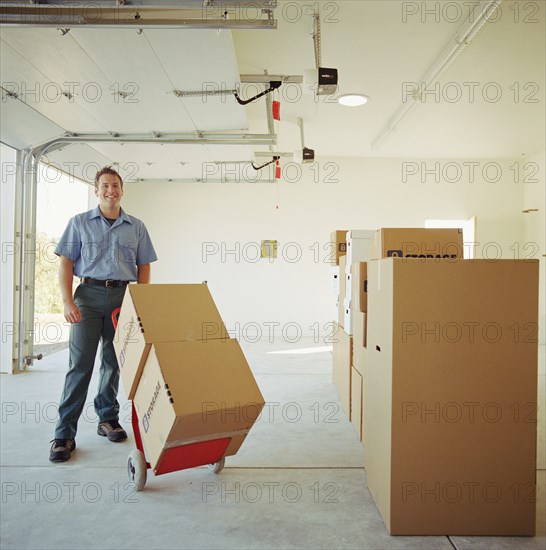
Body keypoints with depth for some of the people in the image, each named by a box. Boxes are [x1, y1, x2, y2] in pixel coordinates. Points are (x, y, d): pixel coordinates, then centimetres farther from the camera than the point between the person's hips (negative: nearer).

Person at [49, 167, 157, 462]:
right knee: (80, 363, -5)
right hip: (89, 294, -2)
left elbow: (143, 267, 12)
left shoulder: (136, 227, 10)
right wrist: (67, 302, -9)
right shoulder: (79, 223, 6)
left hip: (123, 296, 2)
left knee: (114, 361, 10)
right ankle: (64, 434, 1)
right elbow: (66, 263, 2)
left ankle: (108, 419, 26)